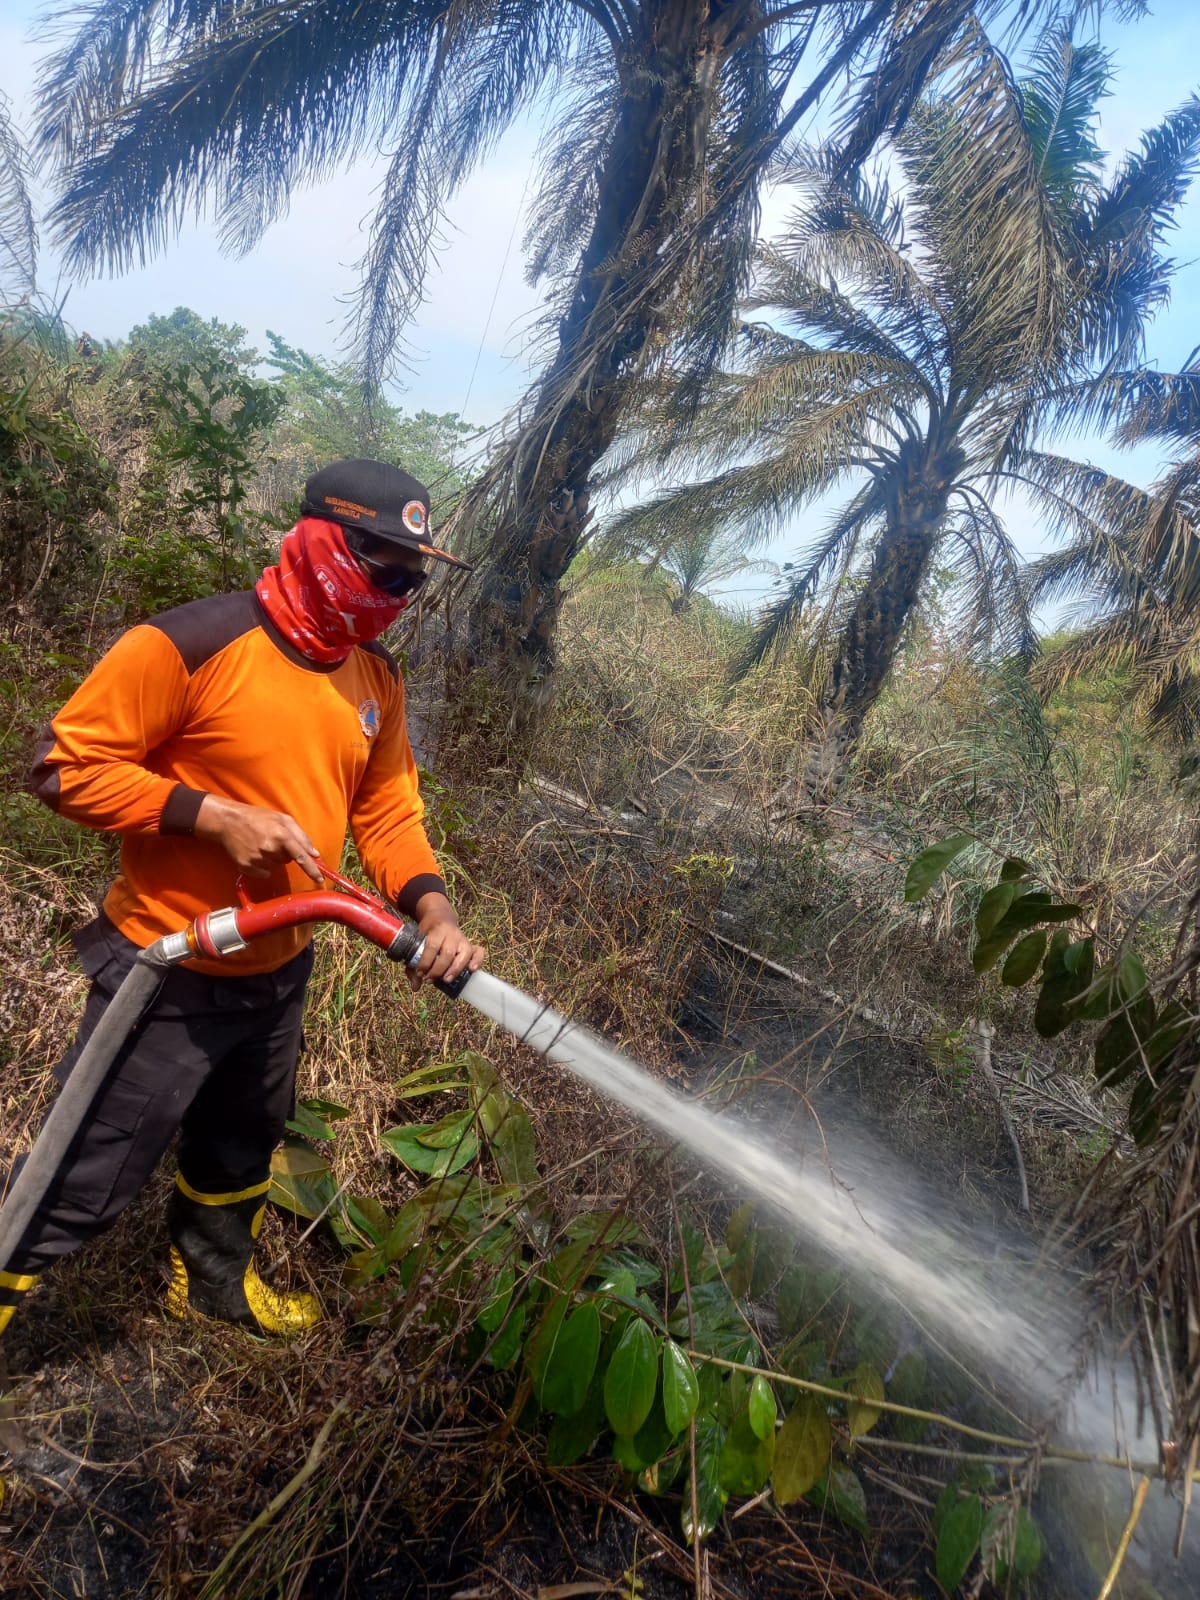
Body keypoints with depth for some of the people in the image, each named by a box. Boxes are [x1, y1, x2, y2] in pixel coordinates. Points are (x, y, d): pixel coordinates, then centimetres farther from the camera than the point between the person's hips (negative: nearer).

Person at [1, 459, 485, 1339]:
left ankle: (214, 1279, 55)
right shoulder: (192, 643, -23)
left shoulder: (378, 679, -1)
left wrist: (435, 913, -12)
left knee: (244, 1148, 29)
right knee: (86, 1182, 6)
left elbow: (388, 811, 4)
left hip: (279, 973, 7)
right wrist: (218, 818, -26)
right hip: (169, 971, -7)